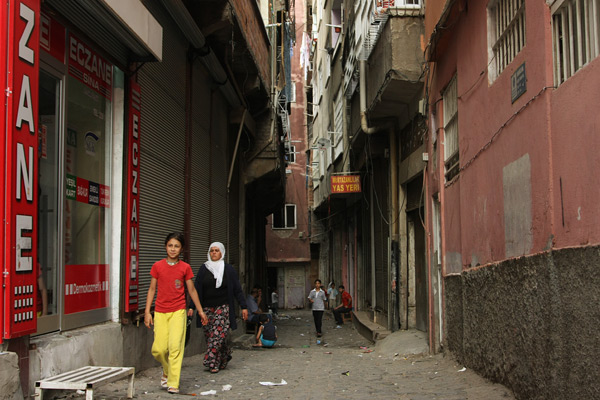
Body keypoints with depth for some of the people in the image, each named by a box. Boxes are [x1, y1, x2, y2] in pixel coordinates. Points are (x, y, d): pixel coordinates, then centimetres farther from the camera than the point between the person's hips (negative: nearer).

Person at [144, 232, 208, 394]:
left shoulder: (185, 267, 1)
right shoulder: (158, 266, 3)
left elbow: (192, 290, 9)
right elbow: (152, 289, 8)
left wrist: (200, 311, 13)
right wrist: (147, 311, 4)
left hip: (178, 311, -1)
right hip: (160, 312, 1)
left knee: (175, 346, -12)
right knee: (158, 349, -3)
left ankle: (173, 384, -5)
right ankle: (166, 370, 29)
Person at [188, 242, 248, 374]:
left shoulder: (229, 270, 2)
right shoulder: (204, 269, 7)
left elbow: (237, 290, 3)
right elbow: (196, 289, 8)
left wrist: (243, 307, -2)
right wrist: (191, 307, 1)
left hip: (223, 307, -3)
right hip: (207, 308, 3)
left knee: (218, 334, -11)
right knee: (209, 335, 2)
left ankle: (212, 362, -4)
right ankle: (226, 354, 21)